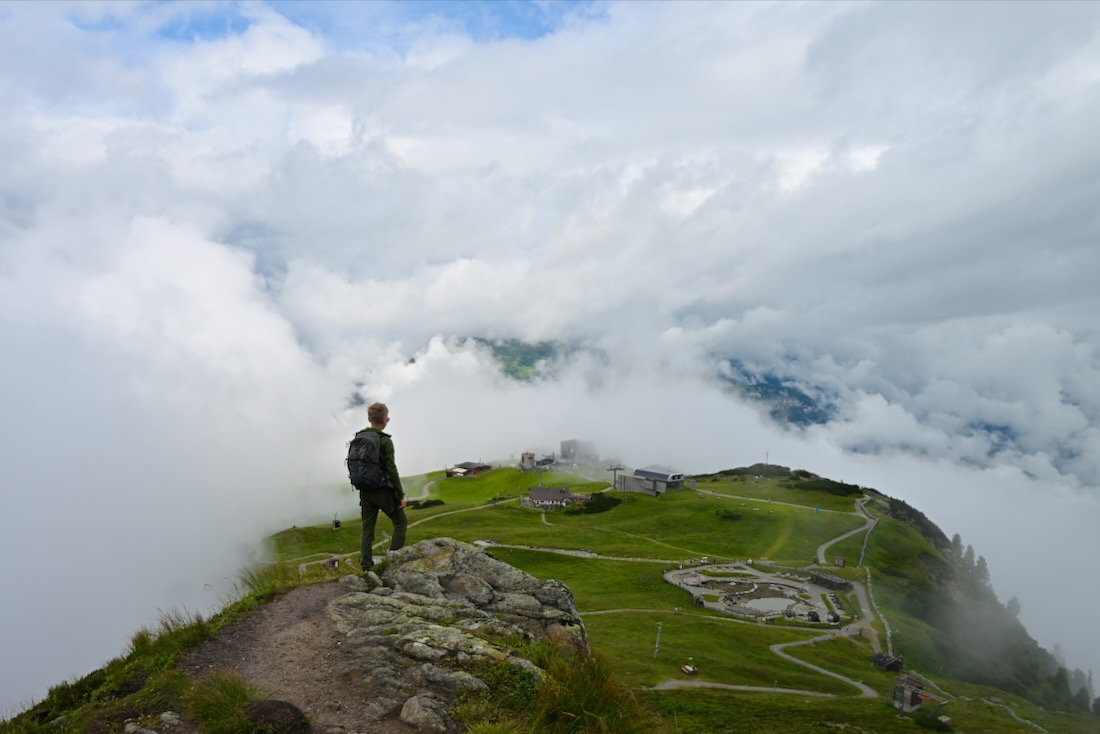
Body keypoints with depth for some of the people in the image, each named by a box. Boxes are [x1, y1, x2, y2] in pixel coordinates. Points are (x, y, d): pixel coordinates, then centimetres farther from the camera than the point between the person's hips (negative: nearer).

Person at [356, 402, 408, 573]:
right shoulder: (385, 441, -15)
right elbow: (391, 470, -17)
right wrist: (401, 495, -12)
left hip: (365, 492, 6)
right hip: (383, 491, -6)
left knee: (367, 528, 12)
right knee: (401, 522, 9)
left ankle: (366, 567, 12)